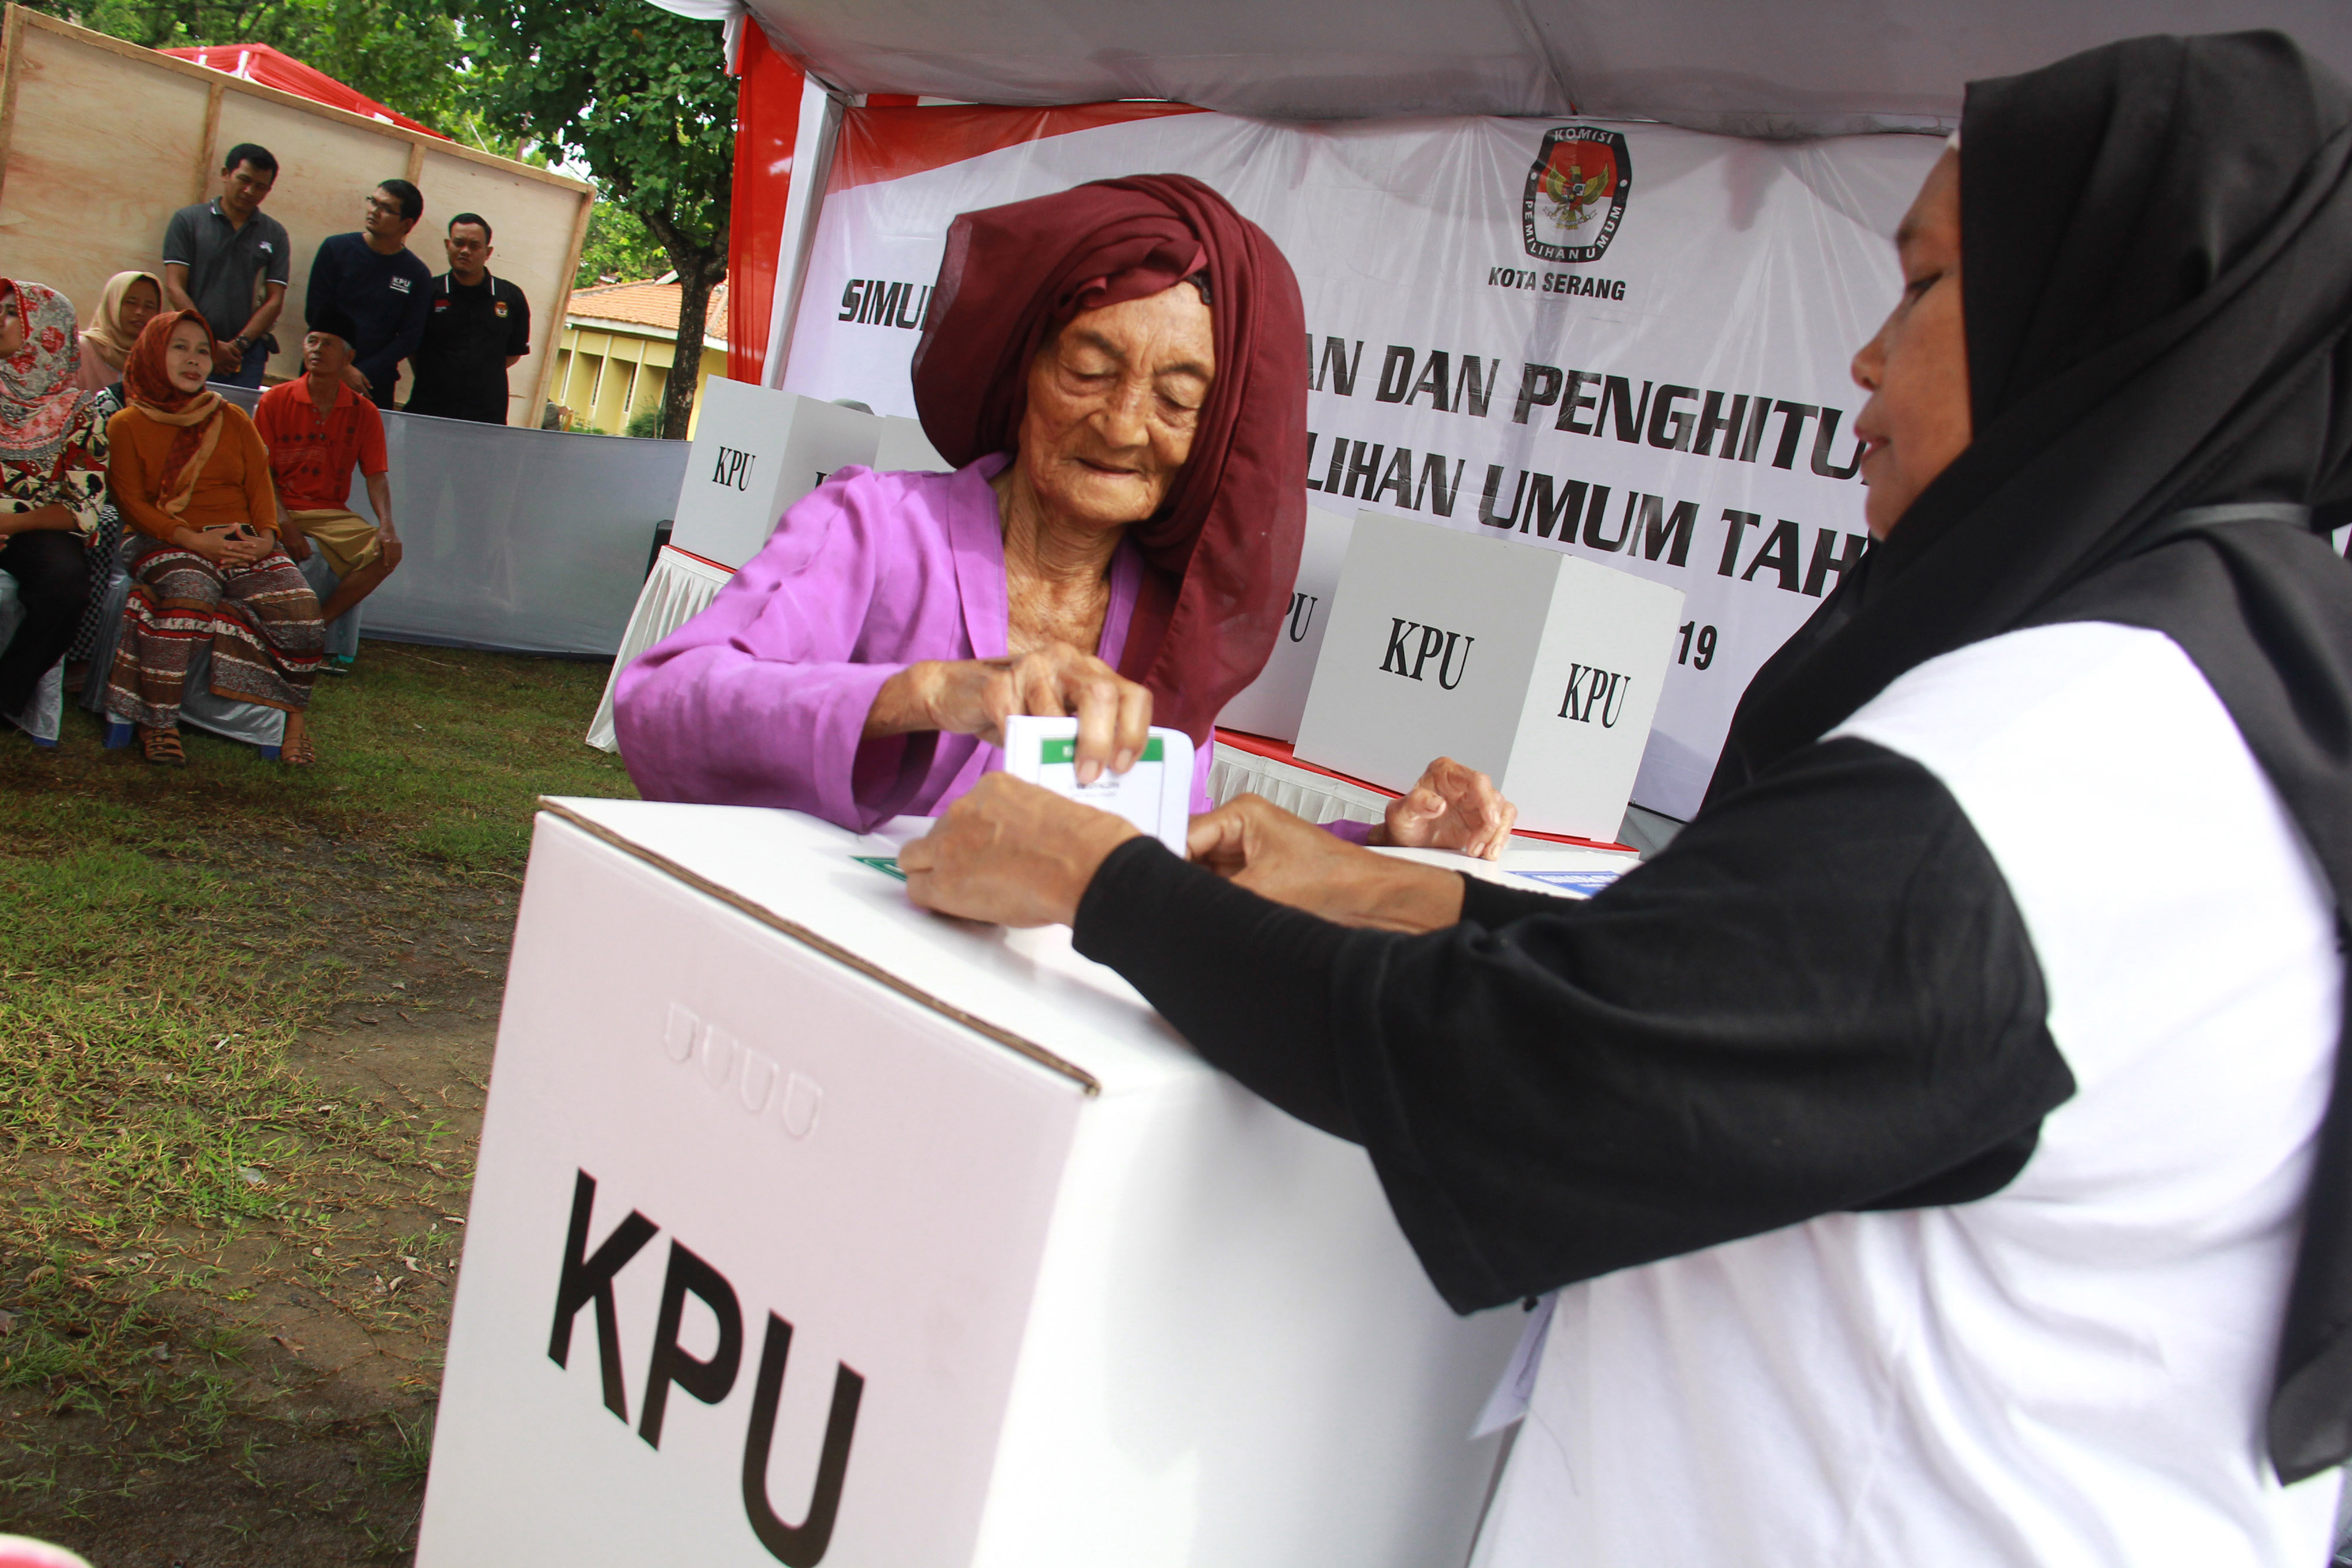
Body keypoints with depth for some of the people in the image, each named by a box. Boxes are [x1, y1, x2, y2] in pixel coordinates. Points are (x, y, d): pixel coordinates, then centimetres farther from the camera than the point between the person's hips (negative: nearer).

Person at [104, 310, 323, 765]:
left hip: (245, 543, 3)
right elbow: (132, 503, 0)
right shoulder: (127, 425, 9)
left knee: (299, 611, -24)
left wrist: (266, 536, -8)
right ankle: (159, 723, -29)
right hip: (172, 543, -3)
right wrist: (196, 540, -15)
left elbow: (260, 483, 13)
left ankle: (293, 717, -7)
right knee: (187, 596, -38)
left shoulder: (233, 419, 20)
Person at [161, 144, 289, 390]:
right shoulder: (188, 221, 8)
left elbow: (275, 300, 5)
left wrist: (238, 345, -8)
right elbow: (174, 289, 2)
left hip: (247, 356, 1)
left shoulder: (275, 235, 11)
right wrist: (210, 345, -8)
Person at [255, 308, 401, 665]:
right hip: (280, 508, -2)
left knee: (387, 551, -24)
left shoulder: (364, 413, 6)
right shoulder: (276, 400, 2)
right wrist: (283, 521, -19)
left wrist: (386, 525, -18)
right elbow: (261, 471, -2)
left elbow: (376, 475, 1)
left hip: (332, 513, 2)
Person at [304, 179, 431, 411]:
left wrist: (364, 373, -10)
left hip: (375, 384, 0)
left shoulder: (418, 276, 1)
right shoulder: (336, 249, 2)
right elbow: (315, 313, 1)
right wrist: (342, 368, -7)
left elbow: (410, 337, -1)